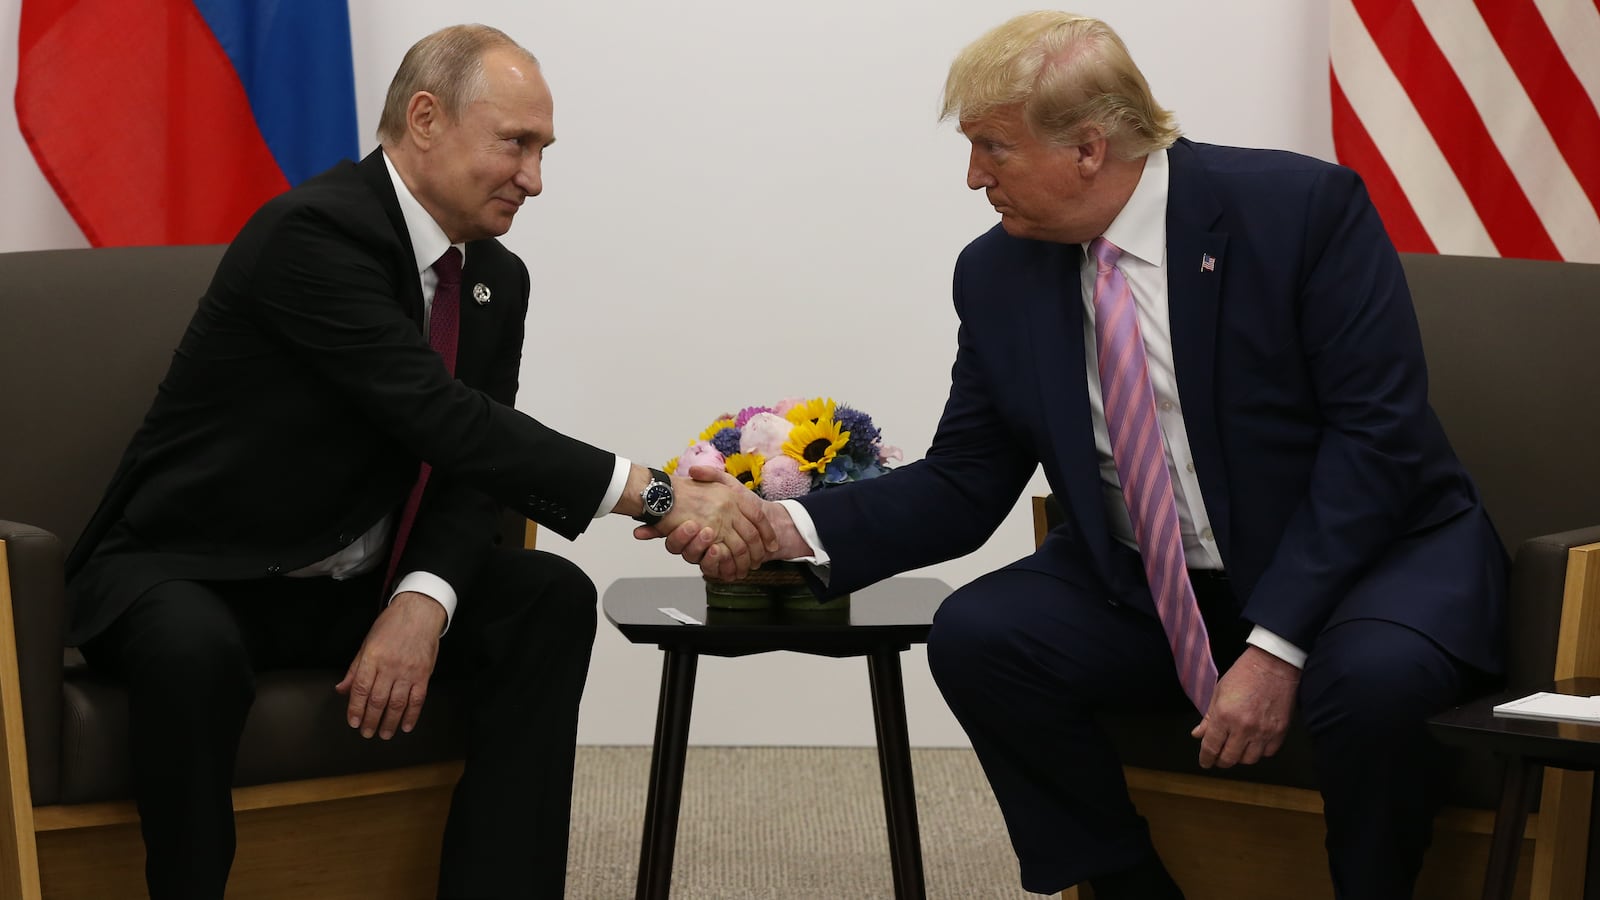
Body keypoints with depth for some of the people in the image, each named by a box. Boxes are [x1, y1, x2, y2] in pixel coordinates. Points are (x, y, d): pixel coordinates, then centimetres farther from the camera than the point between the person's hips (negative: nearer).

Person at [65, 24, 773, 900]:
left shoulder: (496, 278, 3)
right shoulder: (315, 231, -23)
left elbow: (475, 467, -1)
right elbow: (445, 422, -32)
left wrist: (423, 603, -23)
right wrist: (655, 495, -35)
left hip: (356, 586, 7)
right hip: (192, 575, -7)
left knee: (552, 599, -14)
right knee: (193, 648, -39)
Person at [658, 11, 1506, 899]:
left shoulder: (1301, 208, -15)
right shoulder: (998, 274, -1)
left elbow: (1377, 433, -19)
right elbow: (962, 487, 3)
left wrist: (1276, 646, -26)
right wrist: (793, 528, -14)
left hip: (1365, 551, -4)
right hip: (1146, 589, 5)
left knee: (1370, 677, -35)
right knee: (974, 636, -19)